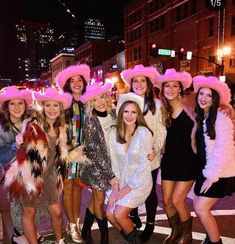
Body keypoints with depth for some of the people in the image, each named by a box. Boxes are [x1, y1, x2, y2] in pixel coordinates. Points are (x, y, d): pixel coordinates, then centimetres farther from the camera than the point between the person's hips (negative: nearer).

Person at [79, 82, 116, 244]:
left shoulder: (113, 114, -5)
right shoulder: (90, 122, -19)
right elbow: (94, 151, -18)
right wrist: (110, 174, -17)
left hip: (113, 163, 5)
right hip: (97, 166, -4)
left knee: (96, 198, 17)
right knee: (99, 200, 9)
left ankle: (86, 230, 37)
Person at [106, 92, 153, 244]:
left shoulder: (144, 133, -16)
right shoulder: (114, 133, -2)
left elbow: (145, 165, -15)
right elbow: (114, 162, 1)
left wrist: (129, 187, -14)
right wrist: (115, 186, -6)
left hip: (140, 182, -4)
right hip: (121, 180, 5)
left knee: (119, 214, -15)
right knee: (110, 214, -7)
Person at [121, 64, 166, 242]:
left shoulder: (157, 104, -4)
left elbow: (161, 131, -3)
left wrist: (156, 150, -14)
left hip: (150, 157, -1)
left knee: (149, 191, 11)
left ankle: (150, 224, 34)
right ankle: (134, 218, 41)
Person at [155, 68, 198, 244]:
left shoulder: (189, 107, -11)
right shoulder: (163, 109, 0)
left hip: (188, 160, -4)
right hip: (170, 159, 4)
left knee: (177, 200, -2)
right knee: (166, 200, 8)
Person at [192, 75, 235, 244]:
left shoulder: (221, 118, -16)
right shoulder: (200, 118, 8)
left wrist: (212, 176, -18)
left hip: (220, 174, -7)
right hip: (206, 170, 7)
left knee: (201, 208, -6)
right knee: (199, 206, 9)